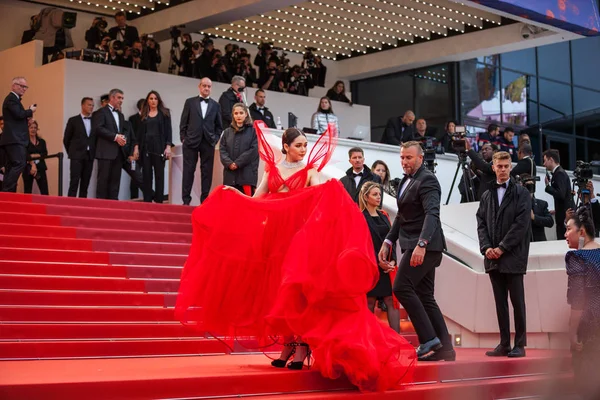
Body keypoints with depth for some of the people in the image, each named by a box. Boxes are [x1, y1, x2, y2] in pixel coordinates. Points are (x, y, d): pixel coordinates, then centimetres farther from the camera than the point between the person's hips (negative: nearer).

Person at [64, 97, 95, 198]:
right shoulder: (73, 120, 3)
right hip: (77, 156, -3)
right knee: (74, 182, -10)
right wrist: (71, 152, 8)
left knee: (85, 183, 2)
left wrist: (93, 153, 8)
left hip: (89, 156, 3)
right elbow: (66, 139, 7)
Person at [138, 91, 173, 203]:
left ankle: (159, 200, 1)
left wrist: (168, 146, -9)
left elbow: (168, 130, 1)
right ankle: (147, 200, 3)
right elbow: (140, 132, 12)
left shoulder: (164, 113, 6)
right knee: (146, 175, 1)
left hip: (159, 147, -2)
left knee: (159, 175, -1)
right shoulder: (144, 115, 12)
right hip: (145, 147, 2)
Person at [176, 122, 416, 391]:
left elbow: (322, 197, -13)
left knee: (296, 288, -9)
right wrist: (233, 194, -6)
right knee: (277, 287, 3)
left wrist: (332, 191, -32)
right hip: (274, 235, 3)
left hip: (299, 234, -3)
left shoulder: (309, 172, 3)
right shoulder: (272, 169, 11)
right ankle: (290, 343, 11)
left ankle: (302, 345, -6)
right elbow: (255, 201, 8)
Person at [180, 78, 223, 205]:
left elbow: (219, 126, 13)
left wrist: (215, 139, 1)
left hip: (208, 143, 1)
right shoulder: (190, 102, 7)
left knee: (207, 172, 1)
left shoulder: (215, 105, 11)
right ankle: (186, 200, 2)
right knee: (188, 171, -2)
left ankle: (205, 200, 5)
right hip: (191, 141, -1)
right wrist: (183, 138, -1)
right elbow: (183, 123, 6)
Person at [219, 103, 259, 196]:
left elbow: (253, 150, -5)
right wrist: (229, 163, -9)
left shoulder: (253, 131, 4)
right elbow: (222, 149, 9)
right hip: (230, 173, 4)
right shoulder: (227, 132, 16)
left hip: (247, 173, -4)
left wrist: (238, 163, -11)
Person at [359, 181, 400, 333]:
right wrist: (378, 262, -14)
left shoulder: (383, 216, 16)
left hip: (387, 265, 5)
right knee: (370, 302, -1)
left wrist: (393, 261, -3)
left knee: (392, 301, -5)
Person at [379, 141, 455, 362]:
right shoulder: (406, 180, 19)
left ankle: (429, 339, -11)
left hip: (424, 246, -10)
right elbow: (402, 215, 26)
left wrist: (421, 244, -36)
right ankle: (444, 348, 10)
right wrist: (388, 241, 18)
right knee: (425, 296, 8)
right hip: (414, 246, 10)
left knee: (402, 288, -16)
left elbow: (432, 214, -24)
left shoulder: (427, 180, -11)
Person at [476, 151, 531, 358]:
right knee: (500, 302, 6)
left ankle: (520, 344, 3)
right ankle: (504, 344, 10)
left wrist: (502, 247, -13)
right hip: (493, 258, 5)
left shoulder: (521, 193, 0)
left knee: (517, 301, -2)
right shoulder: (487, 196, 15)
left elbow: (522, 223, -9)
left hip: (513, 256, -5)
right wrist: (486, 247, -5)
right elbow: (481, 223, 11)